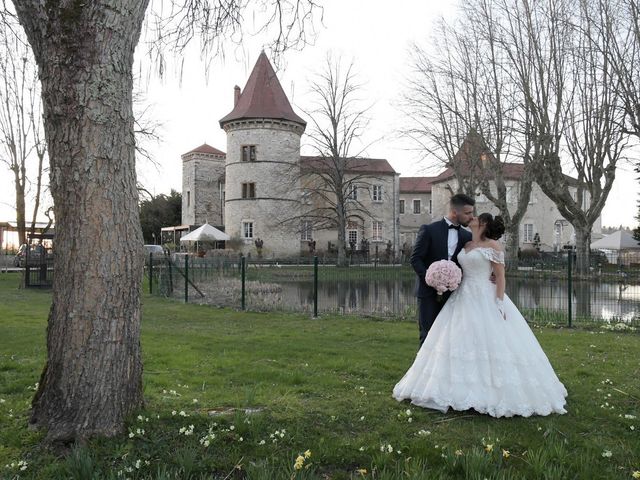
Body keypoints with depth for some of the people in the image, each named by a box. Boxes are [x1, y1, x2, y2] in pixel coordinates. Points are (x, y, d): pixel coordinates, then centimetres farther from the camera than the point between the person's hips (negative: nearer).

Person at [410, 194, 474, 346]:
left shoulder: (466, 236, 7)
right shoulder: (429, 230, -6)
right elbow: (415, 259, -7)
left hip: (451, 293, 4)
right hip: (429, 292, -4)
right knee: (428, 334, 1)